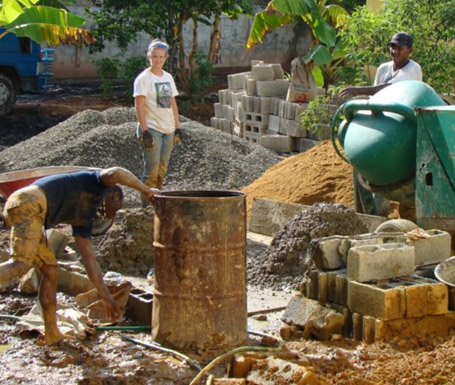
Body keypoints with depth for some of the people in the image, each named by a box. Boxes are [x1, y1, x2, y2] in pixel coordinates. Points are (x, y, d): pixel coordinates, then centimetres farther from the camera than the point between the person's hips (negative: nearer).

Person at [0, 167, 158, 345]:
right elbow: (116, 173, -10)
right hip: (28, 205, -9)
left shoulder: (83, 218, 33)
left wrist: (107, 298, 35)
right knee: (20, 266, -24)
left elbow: (90, 261, 34)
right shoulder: (99, 183, 15)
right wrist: (146, 190, 4)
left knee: (51, 271, 17)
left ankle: (52, 333, 21)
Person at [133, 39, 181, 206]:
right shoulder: (143, 78, -7)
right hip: (151, 129, -6)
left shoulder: (168, 77, 13)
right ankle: (147, 207, -3)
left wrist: (177, 128, 12)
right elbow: (139, 107, -11)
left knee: (162, 171, 8)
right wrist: (145, 132, -18)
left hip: (168, 130, 6)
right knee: (152, 171, -8)